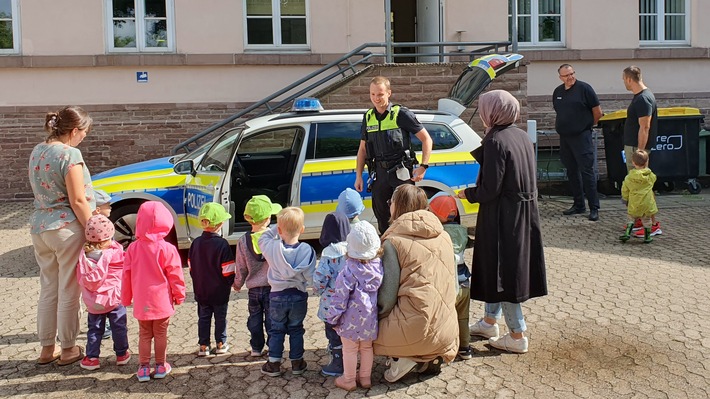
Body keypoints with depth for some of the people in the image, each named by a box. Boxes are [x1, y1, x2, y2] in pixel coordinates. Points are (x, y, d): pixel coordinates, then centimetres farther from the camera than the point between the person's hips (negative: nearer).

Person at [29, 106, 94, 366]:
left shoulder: (37, 151, 10)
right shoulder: (70, 154, -16)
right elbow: (77, 201, -16)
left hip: (39, 227, 8)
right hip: (67, 229, -8)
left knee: (48, 290, 17)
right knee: (68, 292, 5)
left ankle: (47, 348, 27)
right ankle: (68, 350, 17)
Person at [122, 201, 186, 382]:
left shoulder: (133, 248, -6)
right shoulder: (167, 249, -14)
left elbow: (126, 275, 1)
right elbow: (175, 275, -9)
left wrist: (126, 298, 14)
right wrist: (179, 295, 6)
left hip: (141, 302, 2)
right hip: (162, 301, -2)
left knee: (144, 335, 14)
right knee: (161, 334, 12)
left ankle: (144, 368, 17)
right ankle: (161, 366, 21)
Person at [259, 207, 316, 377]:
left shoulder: (272, 248, -17)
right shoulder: (307, 250, -18)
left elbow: (263, 239, 6)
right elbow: (310, 277, -15)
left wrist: (275, 228, 2)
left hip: (277, 296, 0)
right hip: (299, 296, 0)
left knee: (277, 330, 16)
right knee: (296, 330, 17)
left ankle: (274, 364, 22)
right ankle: (297, 363, 26)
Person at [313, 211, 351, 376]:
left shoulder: (329, 253, -19)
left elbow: (319, 278, -21)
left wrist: (318, 290, -1)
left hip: (332, 304, -6)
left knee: (334, 334, 8)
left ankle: (337, 365, 18)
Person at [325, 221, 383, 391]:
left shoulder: (349, 270, -20)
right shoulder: (379, 265, -5)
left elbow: (340, 297, -17)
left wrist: (332, 317, -6)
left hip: (352, 319, -5)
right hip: (370, 317, 5)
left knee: (350, 350, 10)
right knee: (367, 348, 20)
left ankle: (349, 380, 23)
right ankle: (365, 377, 32)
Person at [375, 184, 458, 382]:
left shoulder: (393, 242, -9)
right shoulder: (444, 236, 8)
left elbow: (386, 295, -10)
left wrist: (377, 315, 9)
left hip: (415, 329, -5)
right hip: (447, 333, 6)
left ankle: (403, 357, 2)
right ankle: (431, 357, 12)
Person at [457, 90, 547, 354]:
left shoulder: (495, 141, -19)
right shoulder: (521, 136, 6)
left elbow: (489, 188, -20)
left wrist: (467, 194, -2)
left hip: (503, 216, -9)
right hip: (524, 212, 9)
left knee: (502, 270, 2)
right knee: (500, 268, 20)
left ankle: (517, 336, 11)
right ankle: (489, 322, 35)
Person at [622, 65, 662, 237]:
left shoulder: (643, 99, -19)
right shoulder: (640, 97, 12)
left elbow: (644, 128, -22)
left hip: (637, 148, -10)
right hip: (632, 147, 10)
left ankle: (653, 225, -3)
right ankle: (640, 220, 24)